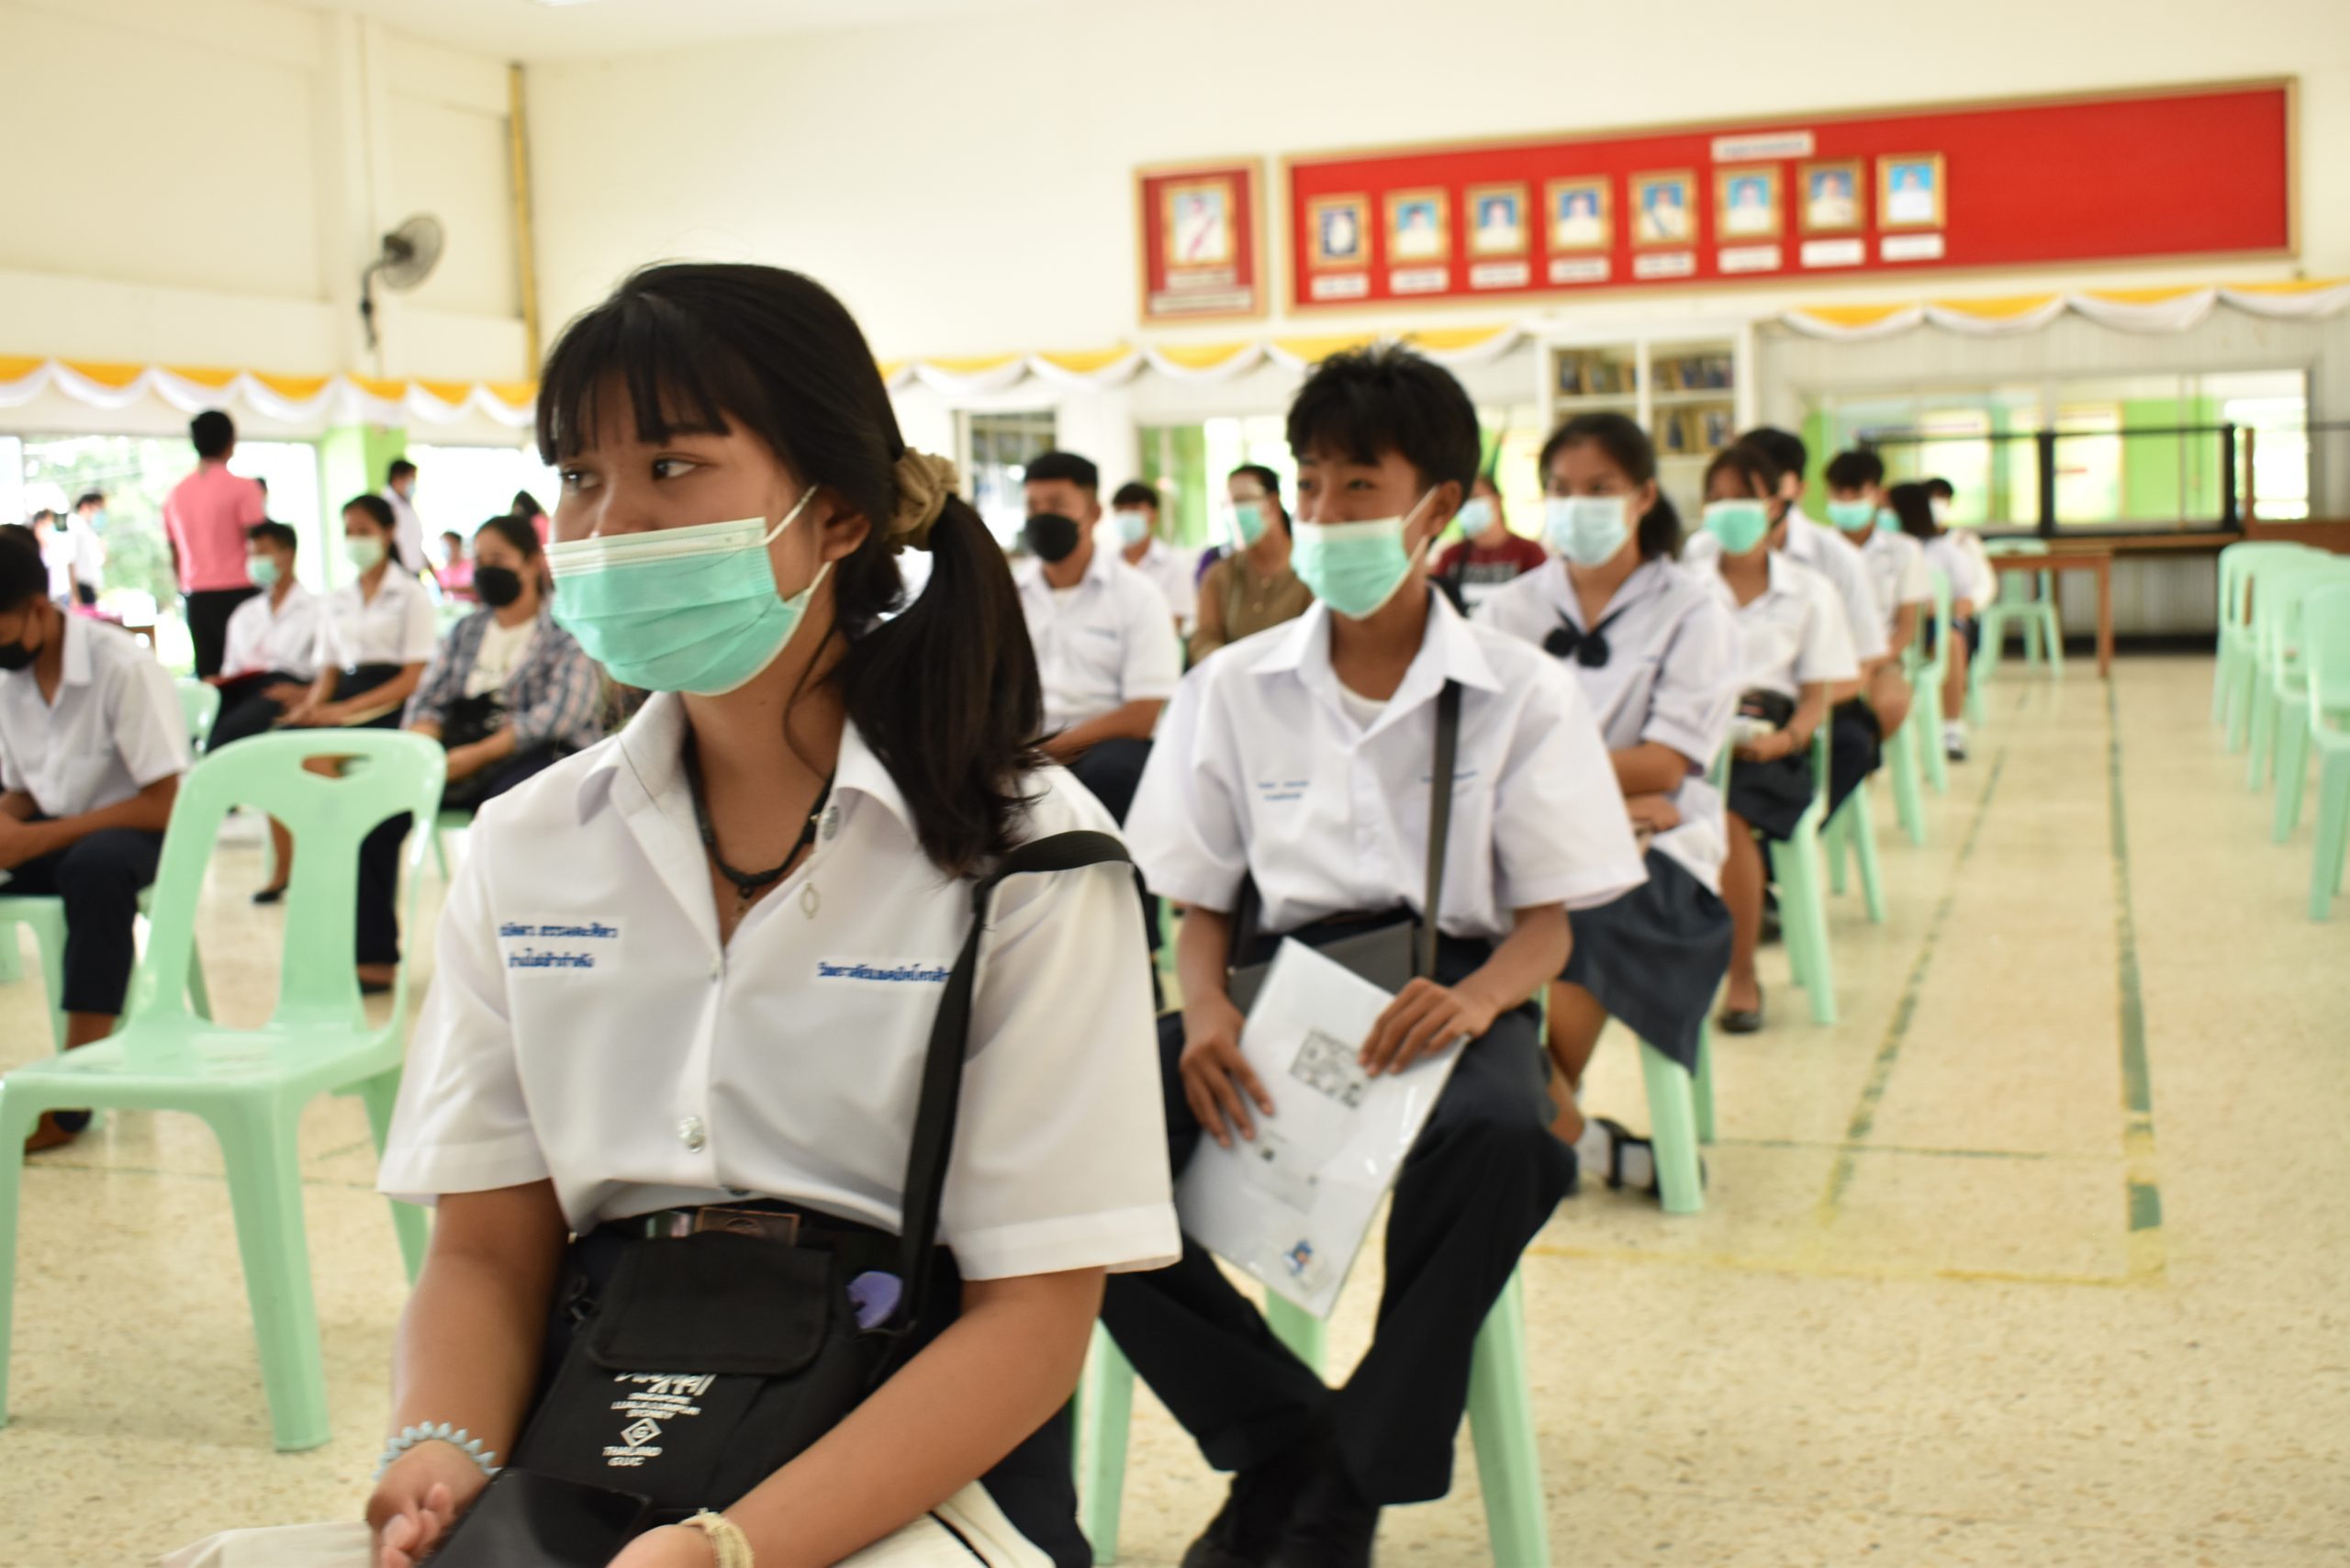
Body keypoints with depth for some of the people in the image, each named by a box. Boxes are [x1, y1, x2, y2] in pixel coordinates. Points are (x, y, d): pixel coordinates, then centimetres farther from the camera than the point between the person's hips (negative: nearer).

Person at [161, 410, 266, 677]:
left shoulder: (176, 494, 10)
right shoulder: (242, 488, -6)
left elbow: (175, 557, 13)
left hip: (197, 599, 5)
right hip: (237, 593, -5)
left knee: (208, 678, 5)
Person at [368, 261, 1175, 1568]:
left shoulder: (1022, 855, -6)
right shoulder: (528, 848, 8)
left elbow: (1034, 1314, -10)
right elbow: (488, 1248, 8)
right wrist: (443, 1456, -14)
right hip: (590, 1443, 4)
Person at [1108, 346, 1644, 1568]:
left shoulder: (1521, 692, 3)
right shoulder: (1234, 685, 9)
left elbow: (1553, 914, 2)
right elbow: (1199, 899, 11)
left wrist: (1474, 1000, -21)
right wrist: (1203, 1009, -12)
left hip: (1449, 984, -2)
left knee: (1497, 1140, -38)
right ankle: (1281, 1435, -11)